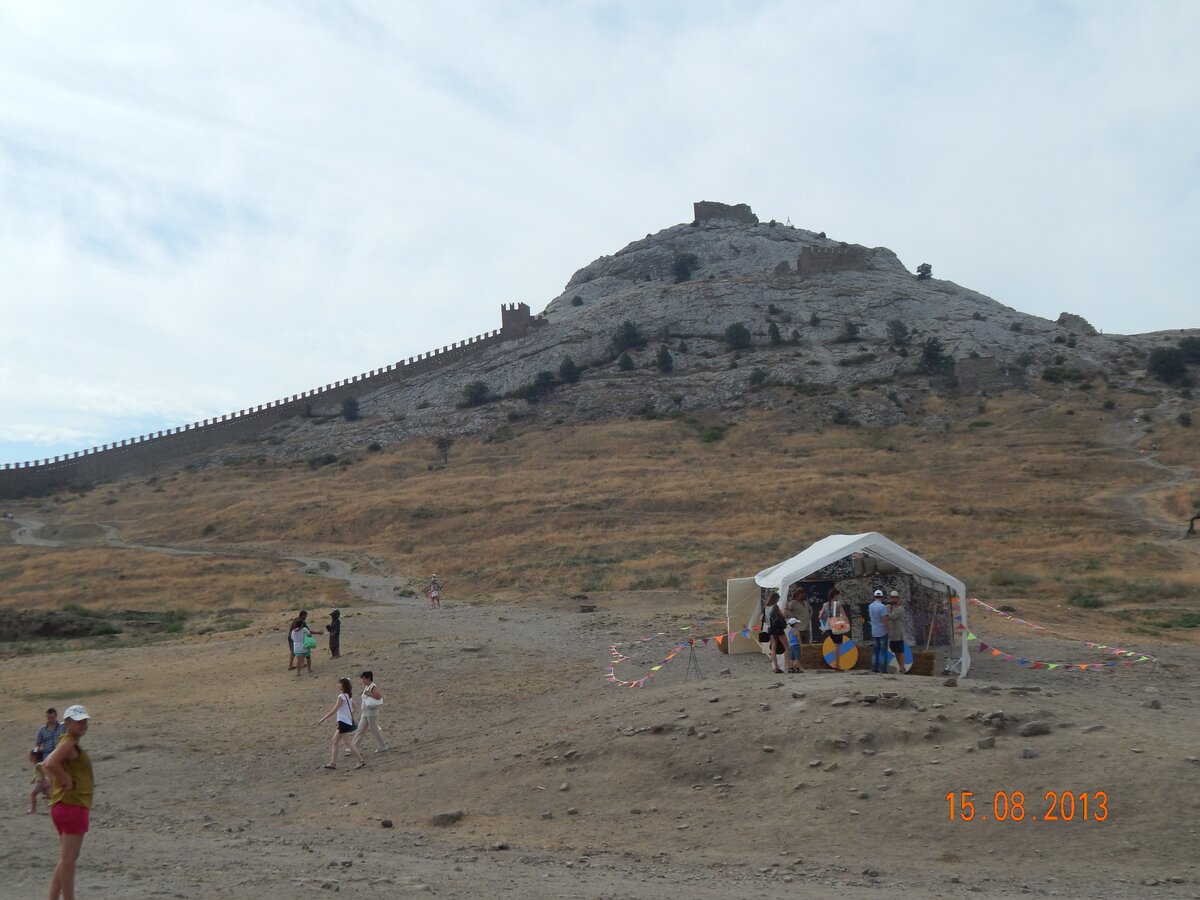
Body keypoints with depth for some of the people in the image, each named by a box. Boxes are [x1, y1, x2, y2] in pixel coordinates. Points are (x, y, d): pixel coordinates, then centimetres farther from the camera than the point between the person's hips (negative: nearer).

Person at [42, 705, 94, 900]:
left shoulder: (70, 744, 17)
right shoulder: (69, 743, -15)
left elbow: (46, 765, 26)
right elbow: (51, 763, -32)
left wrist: (60, 782, 15)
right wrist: (67, 781, -21)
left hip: (64, 805, 10)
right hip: (72, 805, -10)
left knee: (66, 858, 16)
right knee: (69, 857, -4)